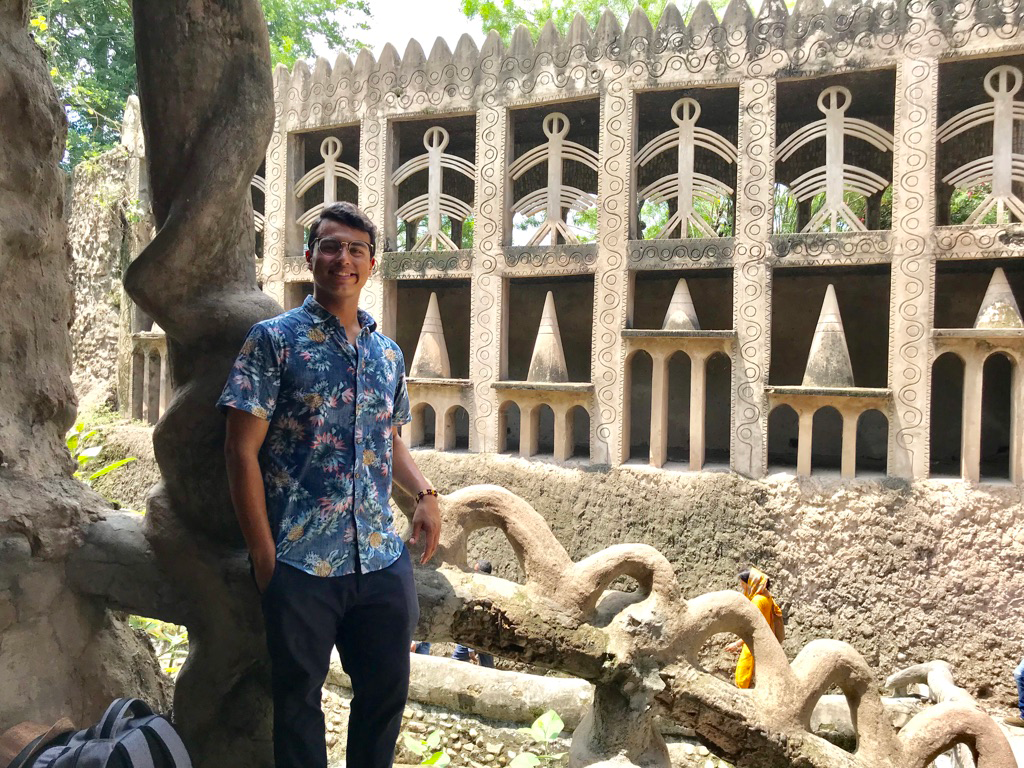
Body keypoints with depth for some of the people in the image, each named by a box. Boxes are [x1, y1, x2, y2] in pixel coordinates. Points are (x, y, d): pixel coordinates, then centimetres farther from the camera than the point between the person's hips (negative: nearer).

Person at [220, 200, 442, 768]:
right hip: (299, 563, -4)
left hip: (382, 559, 5)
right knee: (298, 699, 11)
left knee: (387, 690, 15)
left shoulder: (387, 352, 11)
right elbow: (243, 451, -8)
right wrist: (264, 558, -12)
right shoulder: (273, 340, -5)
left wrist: (424, 494, 3)